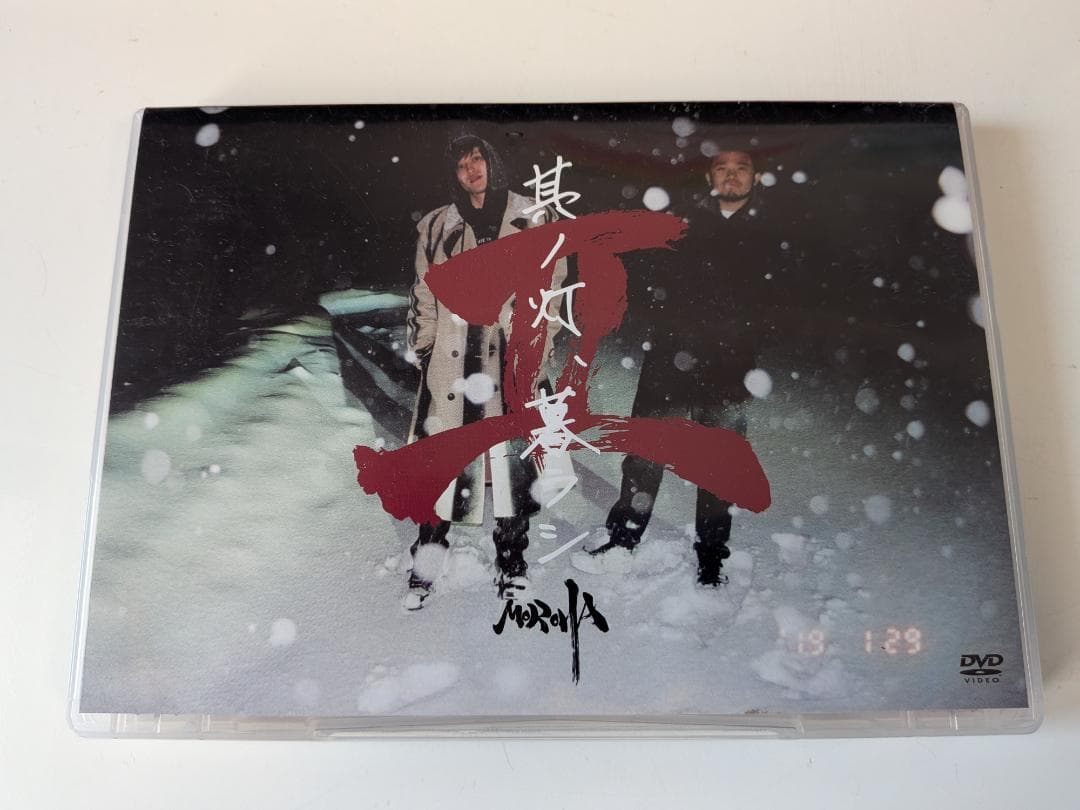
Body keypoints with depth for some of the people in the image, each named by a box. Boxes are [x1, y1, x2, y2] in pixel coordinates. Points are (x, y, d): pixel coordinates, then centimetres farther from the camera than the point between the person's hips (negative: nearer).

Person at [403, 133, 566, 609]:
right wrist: (423, 349, 9)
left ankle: (511, 565, 17)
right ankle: (426, 564, 12)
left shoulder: (533, 219, 8)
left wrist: (540, 352, -2)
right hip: (452, 360, 1)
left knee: (510, 460, 3)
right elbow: (424, 295, 15)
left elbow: (550, 291, 5)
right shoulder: (437, 226, 14)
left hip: (512, 359, -1)